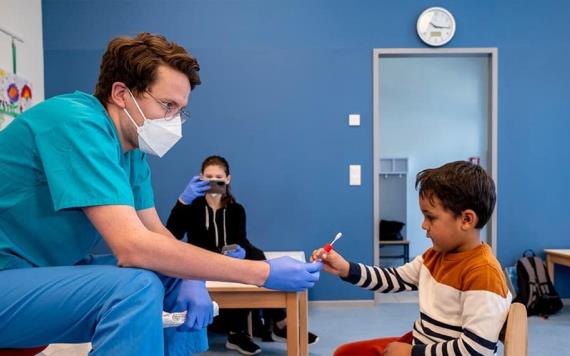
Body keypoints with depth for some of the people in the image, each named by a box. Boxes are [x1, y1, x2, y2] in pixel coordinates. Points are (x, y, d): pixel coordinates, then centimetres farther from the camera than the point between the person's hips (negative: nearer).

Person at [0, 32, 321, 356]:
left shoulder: (133, 149, 2)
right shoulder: (77, 124, -25)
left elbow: (155, 233, 6)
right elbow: (133, 246, -34)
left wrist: (191, 280, -16)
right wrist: (263, 272, -30)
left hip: (52, 270, 8)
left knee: (183, 277, 1)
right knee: (135, 287, -30)